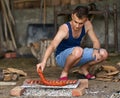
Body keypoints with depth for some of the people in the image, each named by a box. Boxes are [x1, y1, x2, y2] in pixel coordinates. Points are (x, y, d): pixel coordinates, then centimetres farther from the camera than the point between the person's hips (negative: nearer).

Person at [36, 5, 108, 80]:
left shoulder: (87, 25, -13)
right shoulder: (65, 28, -29)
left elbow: (96, 41, -3)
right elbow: (52, 46, -42)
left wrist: (96, 49, -28)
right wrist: (43, 62, -59)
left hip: (77, 57, 6)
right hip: (61, 57, -6)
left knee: (103, 54, -13)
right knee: (78, 50, -40)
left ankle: (84, 68, 13)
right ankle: (64, 73, -13)